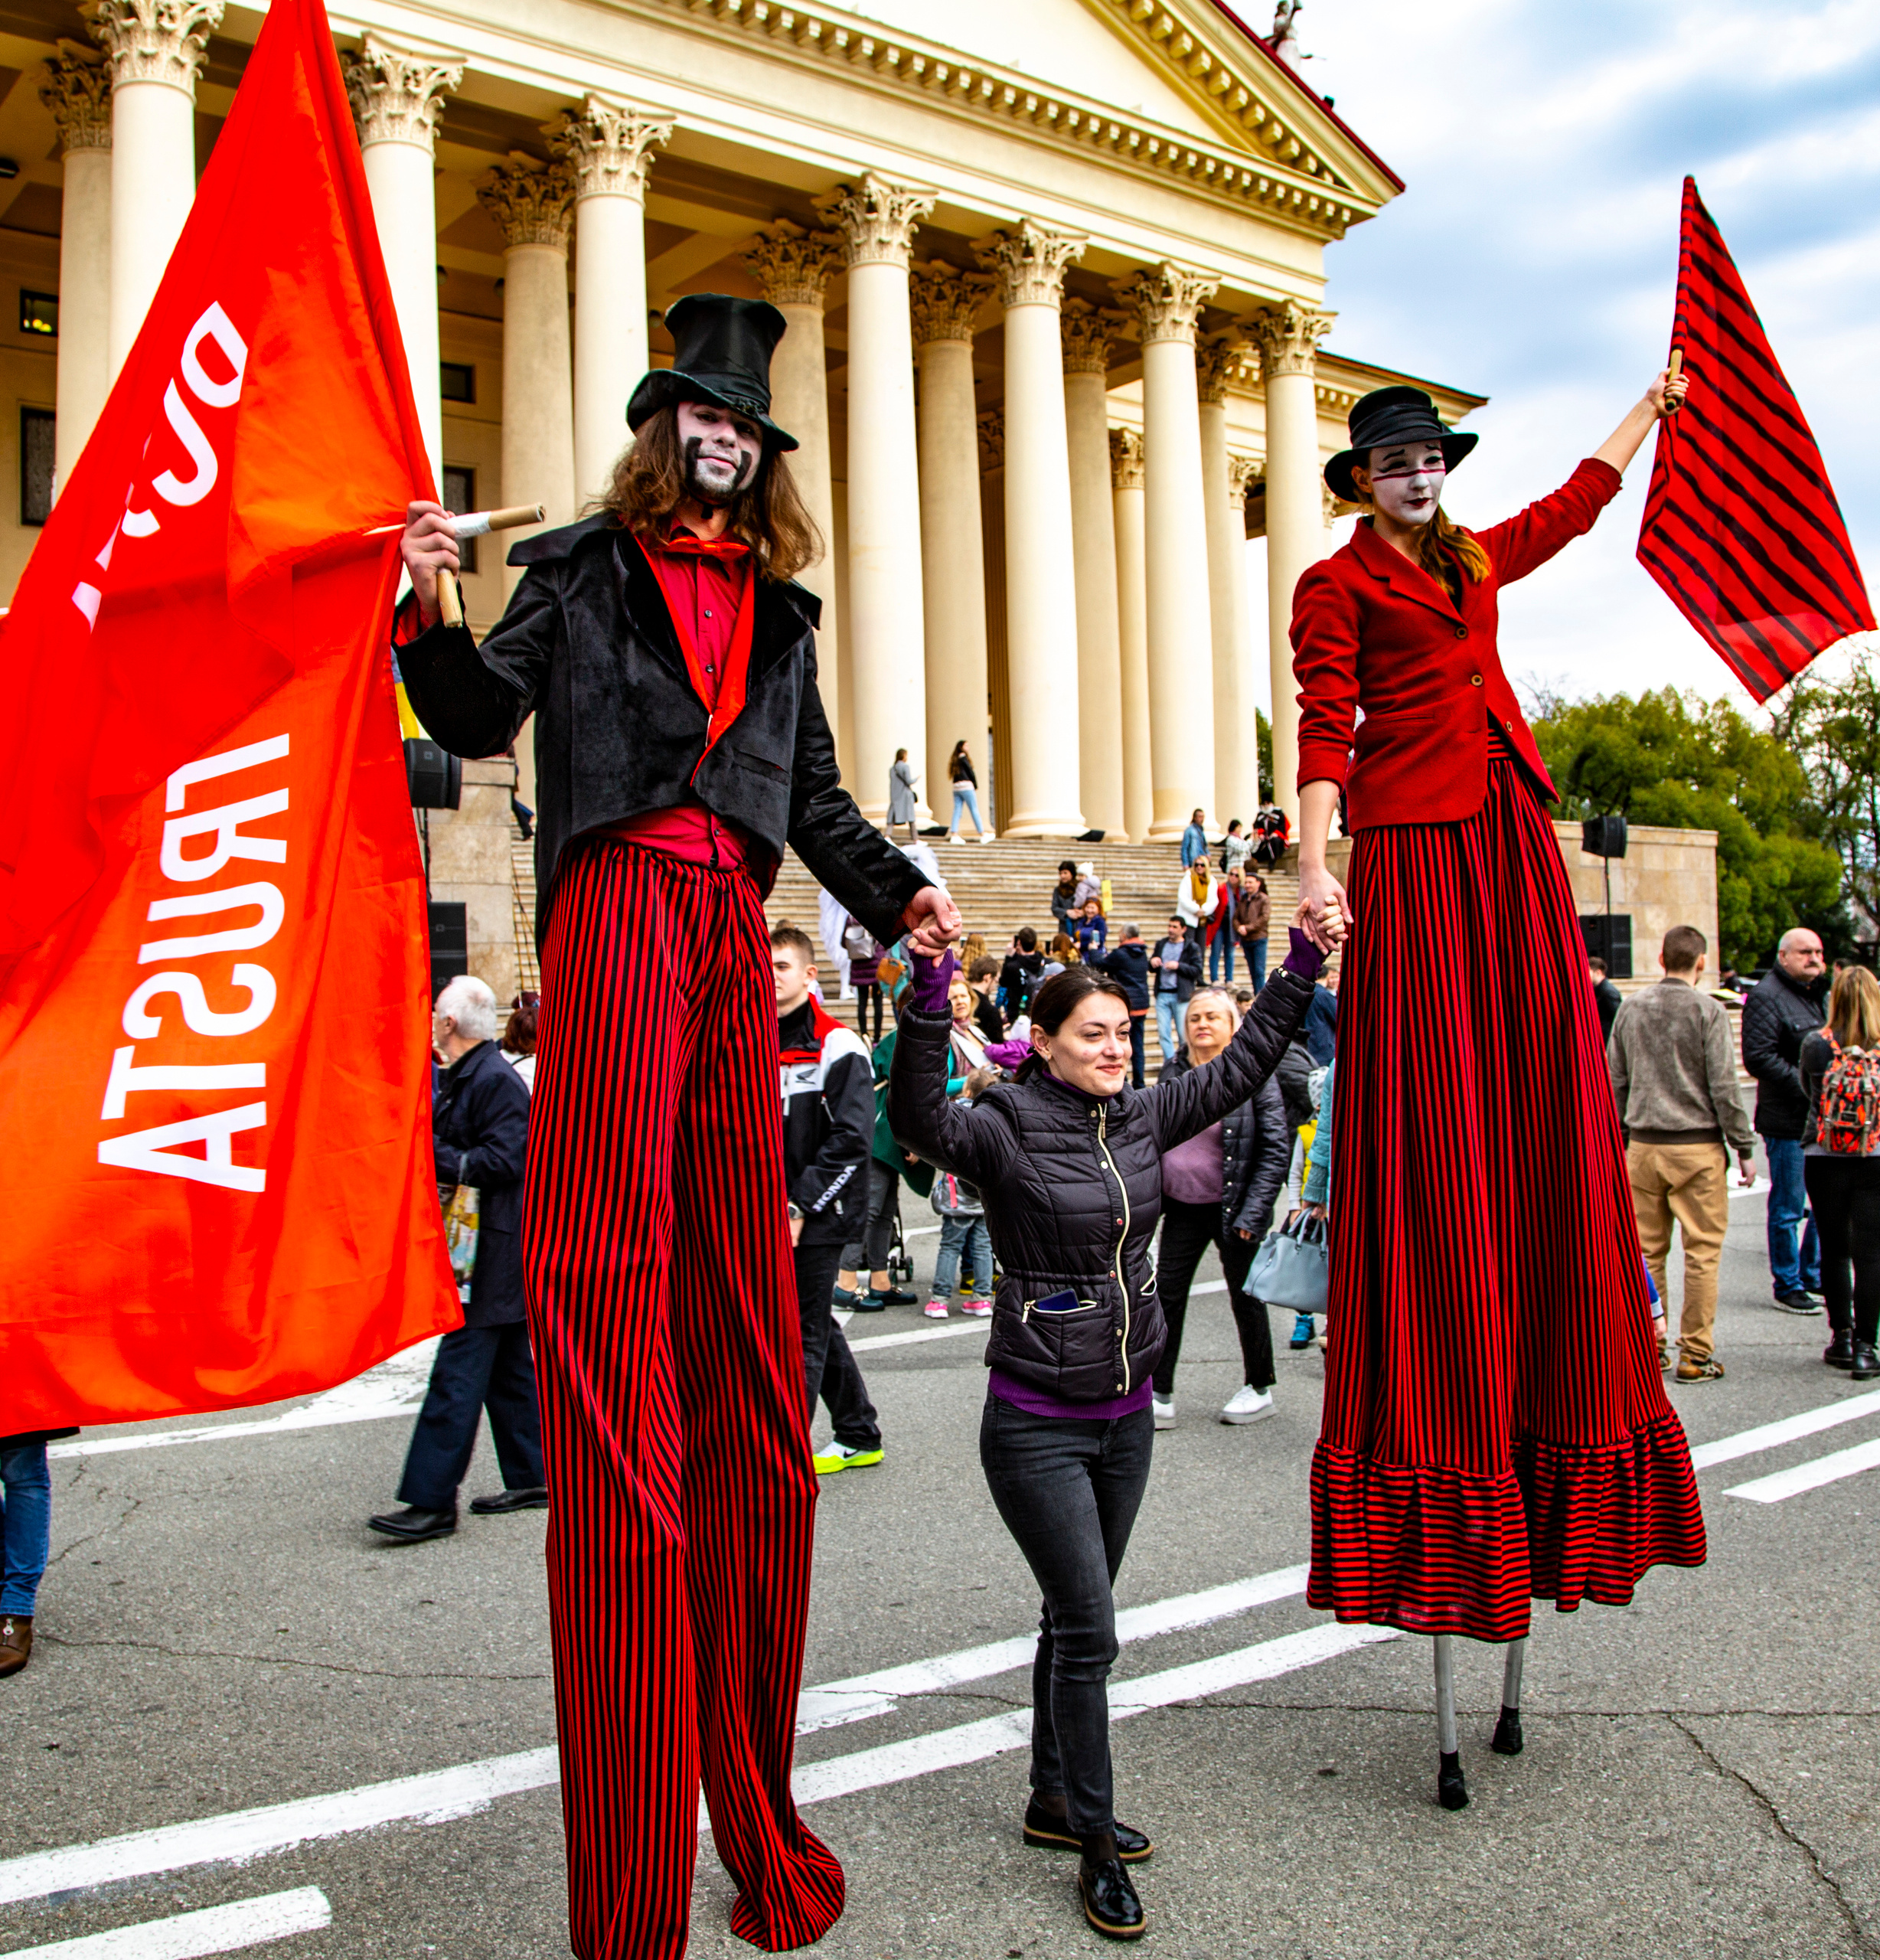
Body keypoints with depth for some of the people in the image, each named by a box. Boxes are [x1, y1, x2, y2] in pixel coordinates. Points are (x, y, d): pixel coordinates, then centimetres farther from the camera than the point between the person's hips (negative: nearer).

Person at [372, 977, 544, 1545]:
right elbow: (451, 1142, 22)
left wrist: (431, 1155, -19)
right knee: (505, 1367, 14)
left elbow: (502, 1160, -21)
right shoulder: (463, 1078, 16)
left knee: (459, 1371, -10)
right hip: (486, 1249, 10)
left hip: (489, 1252, -10)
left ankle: (432, 1500, -8)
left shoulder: (497, 1081, -15)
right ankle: (530, 1479, 22)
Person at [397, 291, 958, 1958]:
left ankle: (754, 1804, 12)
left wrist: (896, 890, 13)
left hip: (733, 927, 5)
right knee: (608, 1271, -12)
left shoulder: (779, 608, 26)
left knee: (745, 1314, 2)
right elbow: (481, 720, 5)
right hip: (619, 901, -4)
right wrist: (436, 615, -12)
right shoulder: (581, 568, 15)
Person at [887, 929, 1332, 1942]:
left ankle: (1052, 1799, 34)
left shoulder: (1142, 1117, 2)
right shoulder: (1004, 1129, -15)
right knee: (1088, 1630, -3)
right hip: (1037, 1426, -6)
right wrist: (929, 991, -44)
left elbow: (1240, 1065, 10)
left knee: (1074, 1617, 18)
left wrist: (1302, 962, 6)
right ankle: (1095, 1842, 13)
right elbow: (918, 1115, -34)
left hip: (1127, 1413, 6)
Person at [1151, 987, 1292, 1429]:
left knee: (1244, 1296, 10)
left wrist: (1252, 1211, -17)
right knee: (1166, 1293, 2)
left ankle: (1259, 1388, 28)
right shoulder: (1175, 1072, 4)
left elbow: (1277, 1147, -12)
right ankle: (1160, 1395, 9)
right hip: (1182, 1207, 5)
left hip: (1231, 1207, -4)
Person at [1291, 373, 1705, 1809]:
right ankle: (1440, 1446, -7)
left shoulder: (1477, 562, 22)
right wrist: (1315, 861, -20)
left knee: (1546, 1125, 2)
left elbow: (1578, 503, 39)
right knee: (1435, 1144, -9)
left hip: (1511, 846, 7)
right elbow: (1326, 729, -7)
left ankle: (1549, 1438, 10)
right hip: (1413, 853, -6)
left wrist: (1657, 400, 50)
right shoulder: (1338, 584, 4)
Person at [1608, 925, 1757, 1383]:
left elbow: (1615, 1082, 10)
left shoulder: (1631, 1008, 6)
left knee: (1647, 1250, 10)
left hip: (1643, 1145, 5)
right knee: (1702, 1251, 1)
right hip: (1697, 1146, -4)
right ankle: (1695, 1355, 3)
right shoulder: (1708, 1011, -8)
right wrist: (1744, 1147, -1)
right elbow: (1723, 1087, -9)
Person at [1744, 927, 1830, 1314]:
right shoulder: (1766, 997, -10)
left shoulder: (1822, 994, 17)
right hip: (1788, 1123, -8)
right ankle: (1787, 1285, 10)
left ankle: (1813, 1277, 27)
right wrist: (1806, 1085, -22)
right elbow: (1758, 1058, -19)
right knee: (1788, 1209, 0)